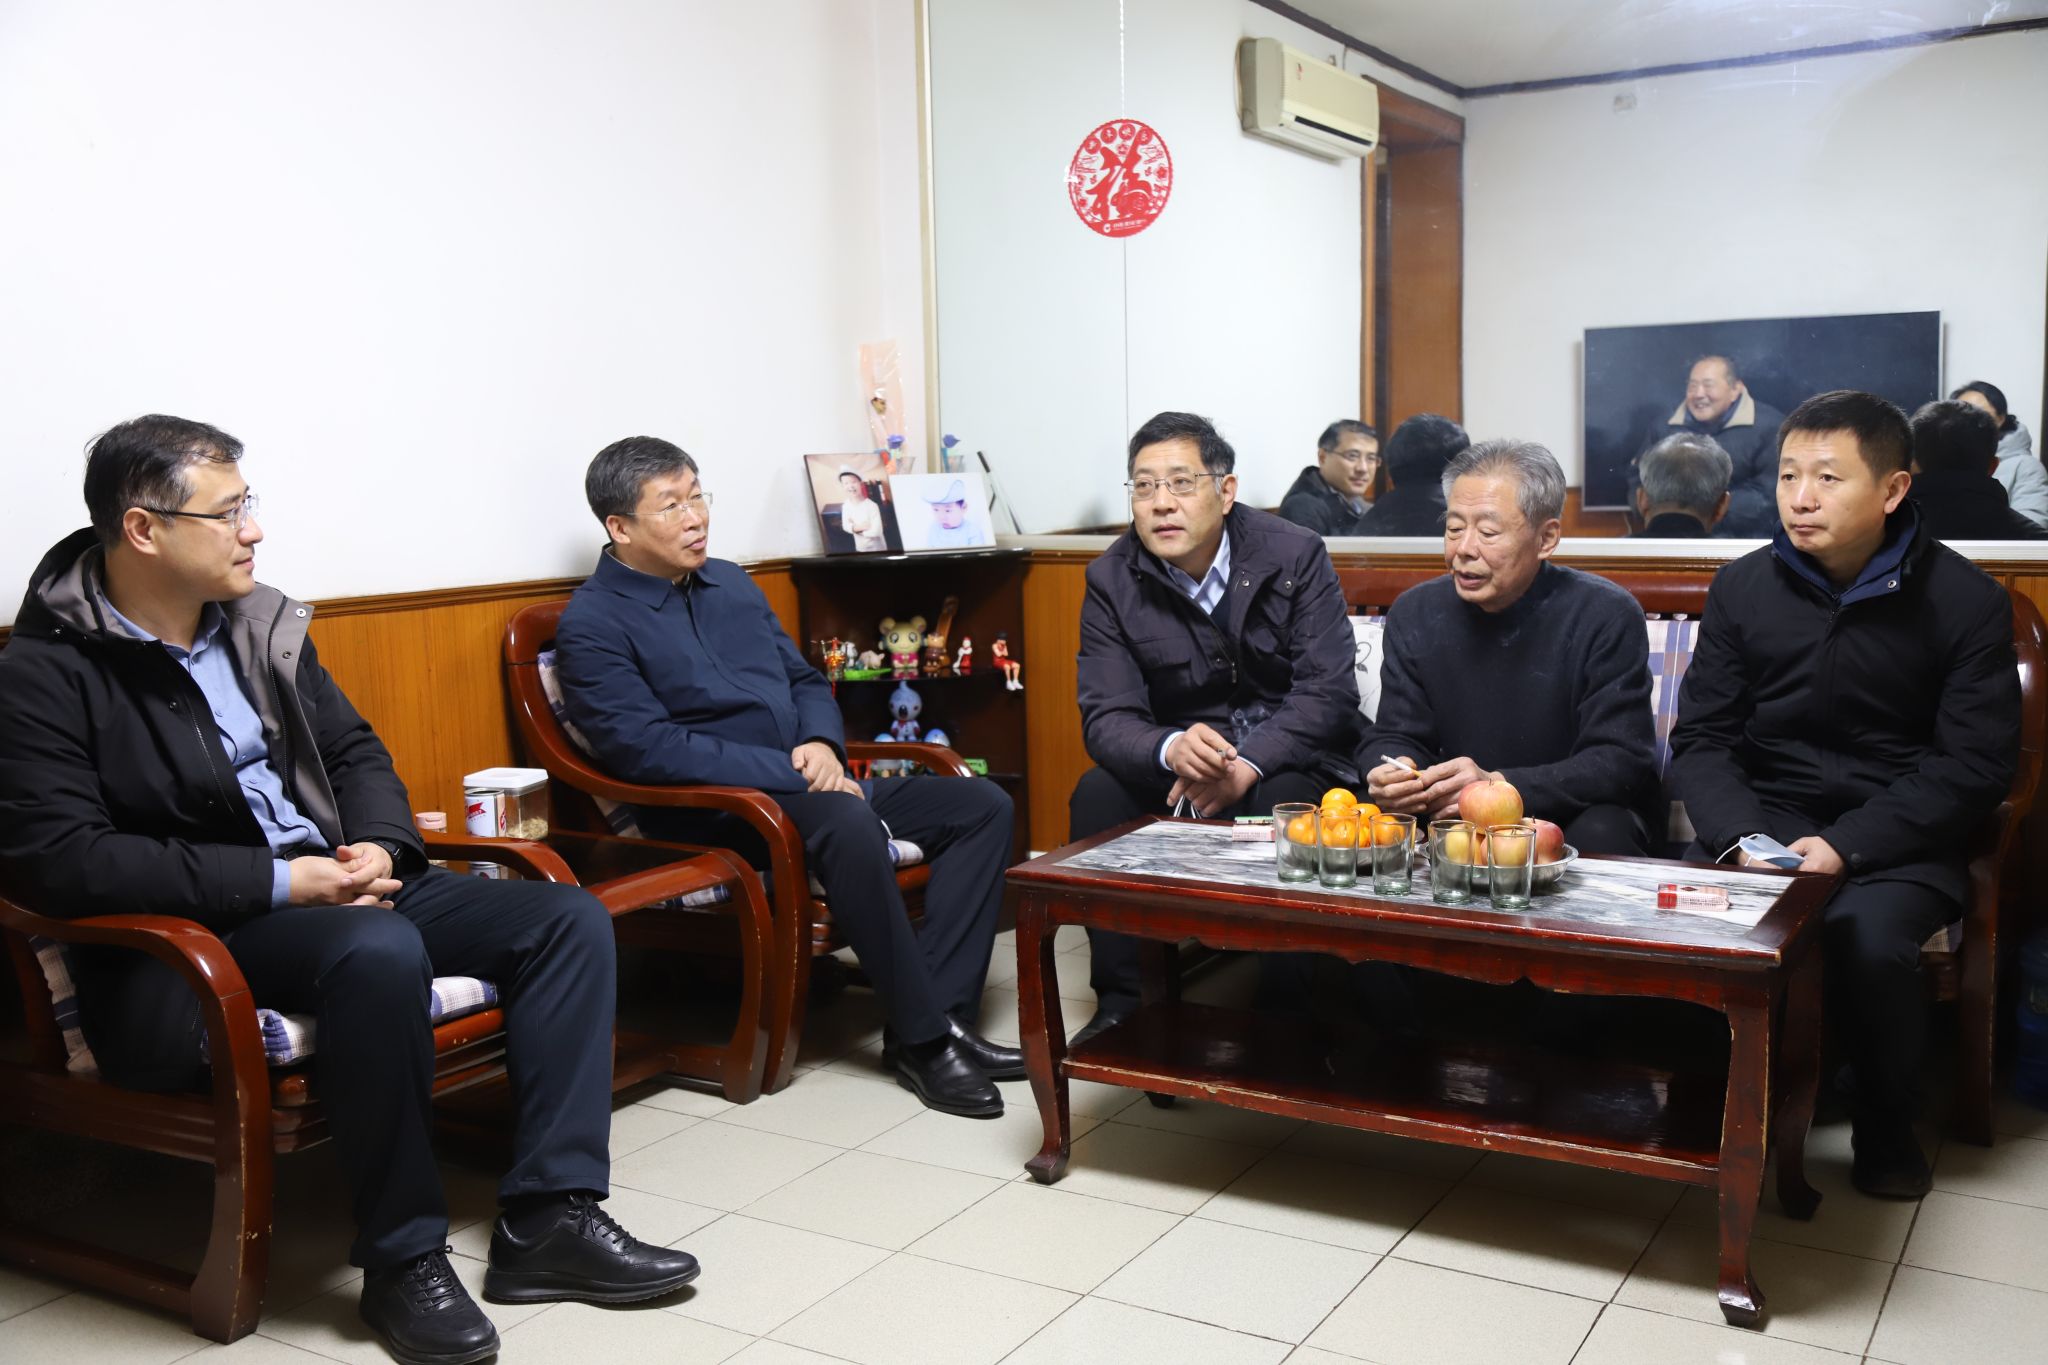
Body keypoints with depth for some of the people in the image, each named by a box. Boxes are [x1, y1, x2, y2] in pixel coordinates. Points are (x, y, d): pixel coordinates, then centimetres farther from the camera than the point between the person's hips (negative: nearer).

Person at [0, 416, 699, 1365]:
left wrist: (378, 845, -6)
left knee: (568, 918, -8)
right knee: (381, 952, -38)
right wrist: (277, 882, -21)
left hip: (330, 884, 8)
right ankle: (402, 1258, -20)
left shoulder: (259, 623, 10)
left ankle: (547, 1216, -11)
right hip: (188, 934, -7)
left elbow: (353, 751, 17)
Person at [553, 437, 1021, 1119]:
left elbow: (805, 680, 21)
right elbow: (648, 749, -17)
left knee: (982, 804, -7)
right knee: (849, 824, -37)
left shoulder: (729, 582, 18)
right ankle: (923, 1038, -25)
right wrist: (792, 773, -19)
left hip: (812, 784, 8)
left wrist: (823, 744, -3)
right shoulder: (592, 624, -5)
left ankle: (940, 1009, -16)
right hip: (708, 811, -8)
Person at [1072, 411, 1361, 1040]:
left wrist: (1247, 765, -32)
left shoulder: (1295, 556, -10)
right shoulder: (1112, 580, -5)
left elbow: (1329, 693, -15)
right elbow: (1107, 718, -12)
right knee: (1096, 793, -25)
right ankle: (1121, 1000, -15)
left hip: (1288, 757, -2)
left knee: (1284, 802, -35)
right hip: (1182, 753, 3)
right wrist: (1172, 750, -37)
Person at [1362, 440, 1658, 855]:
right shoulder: (1415, 615, 2)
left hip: (1571, 817, -2)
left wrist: (1498, 787, -30)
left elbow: (1622, 762, -16)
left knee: (1600, 832, -35)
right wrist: (1391, 777, -23)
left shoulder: (1606, 616, -10)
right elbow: (1394, 736, 4)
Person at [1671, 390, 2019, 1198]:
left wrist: (1847, 846, -19)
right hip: (1763, 818, 2)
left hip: (1899, 835, -2)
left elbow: (1974, 765, -7)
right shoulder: (1744, 587, 4)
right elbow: (1700, 738, 3)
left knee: (1868, 937, -32)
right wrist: (1742, 836, -16)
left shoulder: (1965, 601, -4)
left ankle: (1886, 1126, -1)